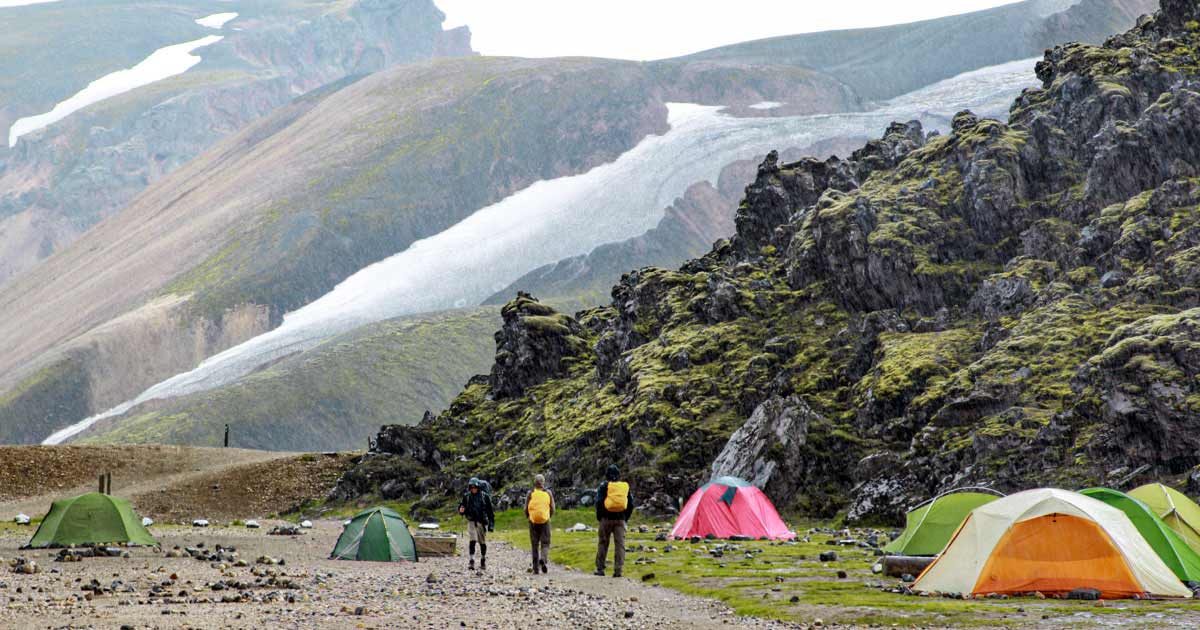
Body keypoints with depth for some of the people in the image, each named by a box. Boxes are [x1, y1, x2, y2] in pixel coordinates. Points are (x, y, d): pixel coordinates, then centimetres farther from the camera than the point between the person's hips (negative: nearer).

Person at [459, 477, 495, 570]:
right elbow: (462, 508, 12)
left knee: (482, 543, 11)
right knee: (472, 541, -16)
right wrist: (461, 510, -13)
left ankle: (483, 561, 28)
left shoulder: (485, 496, -3)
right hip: (471, 521, 0)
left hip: (482, 522, 0)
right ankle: (471, 561, -20)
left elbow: (490, 511, 0)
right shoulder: (466, 496, 2)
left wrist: (491, 524, -3)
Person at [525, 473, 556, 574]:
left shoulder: (530, 493, 1)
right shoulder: (548, 493, 3)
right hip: (545, 521, 0)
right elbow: (552, 509, 3)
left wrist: (528, 518, 18)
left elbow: (526, 509, 0)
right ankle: (543, 559, -24)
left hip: (533, 522, 0)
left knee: (535, 545, 8)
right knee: (545, 544, 5)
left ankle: (536, 568, 7)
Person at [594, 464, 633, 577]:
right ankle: (618, 570, -3)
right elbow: (631, 504, 8)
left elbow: (599, 502, -7)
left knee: (603, 543, 8)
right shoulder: (625, 486, 8)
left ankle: (600, 569, 11)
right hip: (620, 519, 2)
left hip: (607, 518, -2)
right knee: (620, 544, 2)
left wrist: (599, 517, 4)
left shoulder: (604, 486, -2)